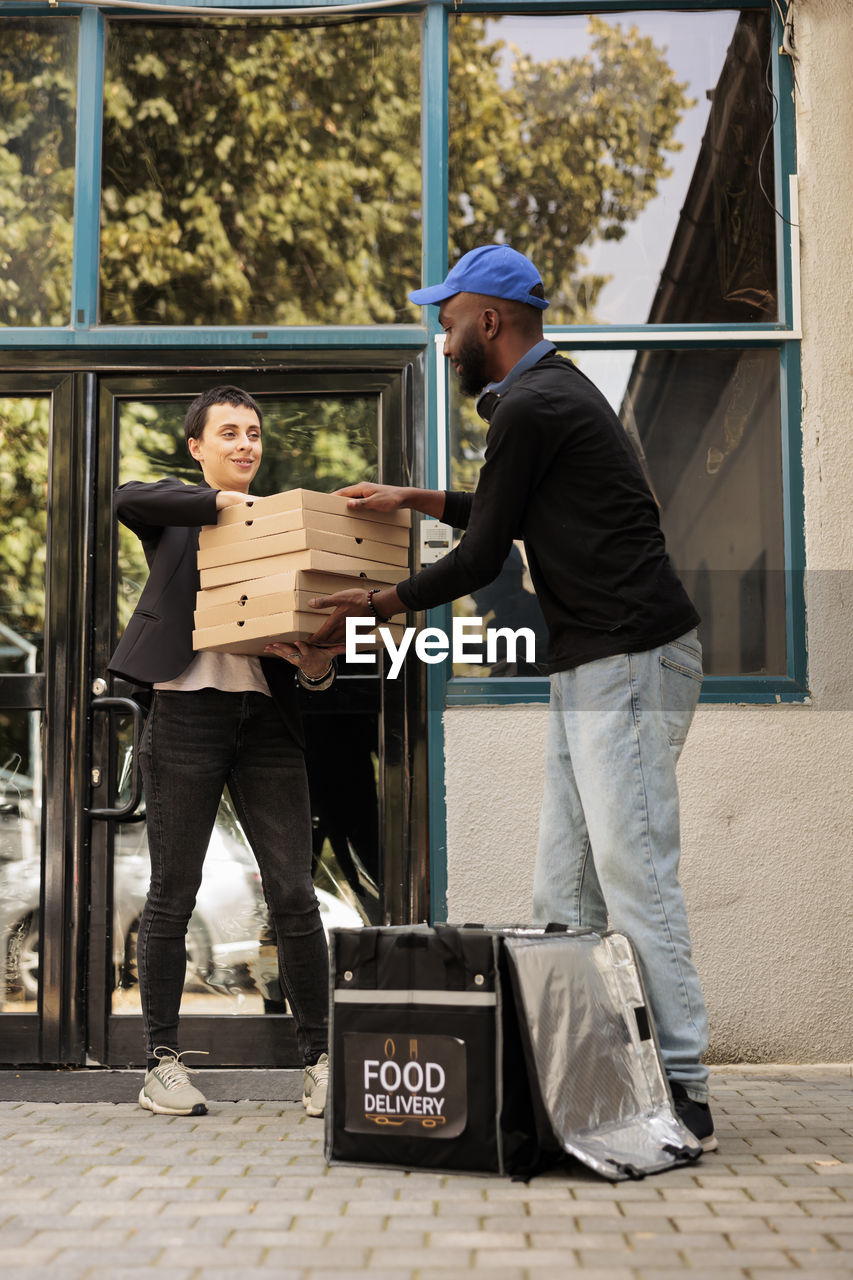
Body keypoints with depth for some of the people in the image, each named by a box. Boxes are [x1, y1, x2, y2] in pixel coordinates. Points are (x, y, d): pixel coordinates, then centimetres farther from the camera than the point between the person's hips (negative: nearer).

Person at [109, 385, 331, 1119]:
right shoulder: (173, 510, 10)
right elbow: (127, 500, -15)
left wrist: (316, 666, -9)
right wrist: (222, 502, -17)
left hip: (267, 718, 2)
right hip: (187, 713, -2)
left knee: (294, 894, -2)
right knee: (172, 896, 3)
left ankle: (321, 1058, 6)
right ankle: (163, 1063, 12)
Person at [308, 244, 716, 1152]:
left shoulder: (531, 408, -12)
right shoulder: (554, 392, 20)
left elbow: (481, 559, -8)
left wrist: (376, 607, 5)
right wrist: (413, 499, 34)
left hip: (631, 662, -11)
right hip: (590, 668, 11)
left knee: (633, 874, -11)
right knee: (562, 890, 8)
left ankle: (681, 1091, -7)